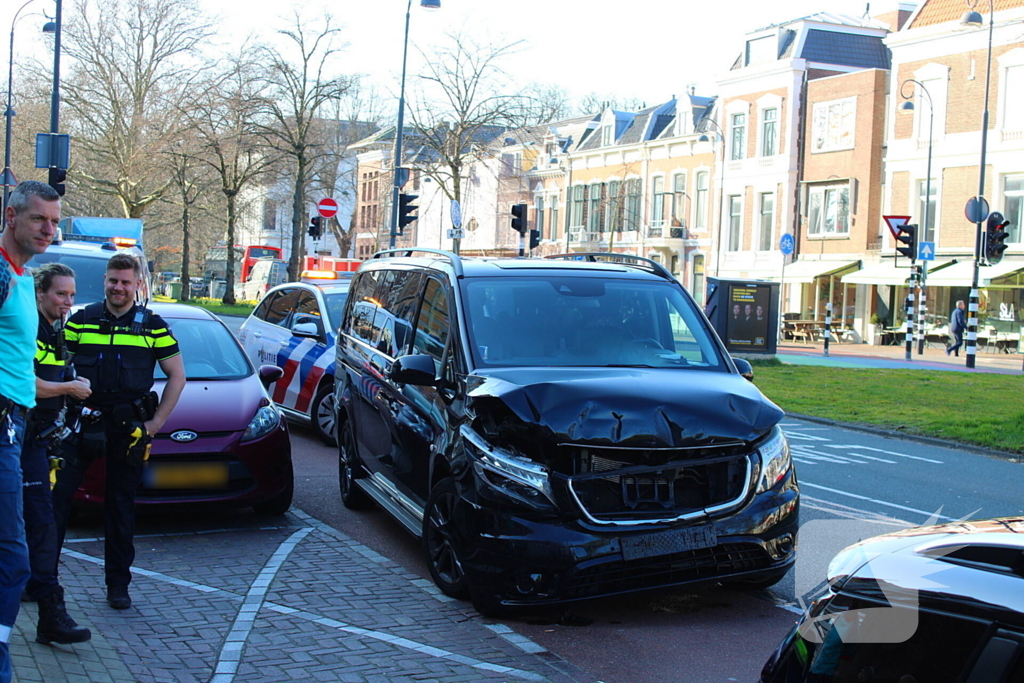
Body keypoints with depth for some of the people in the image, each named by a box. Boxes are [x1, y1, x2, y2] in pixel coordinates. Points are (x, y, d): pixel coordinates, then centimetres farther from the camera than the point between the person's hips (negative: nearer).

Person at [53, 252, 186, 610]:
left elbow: (177, 375, 8)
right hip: (81, 422, 0)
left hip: (128, 426, 0)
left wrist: (156, 421, 1)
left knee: (121, 504, 7)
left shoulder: (152, 326, 5)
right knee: (57, 493, -7)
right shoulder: (81, 320, 7)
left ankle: (118, 584, 15)